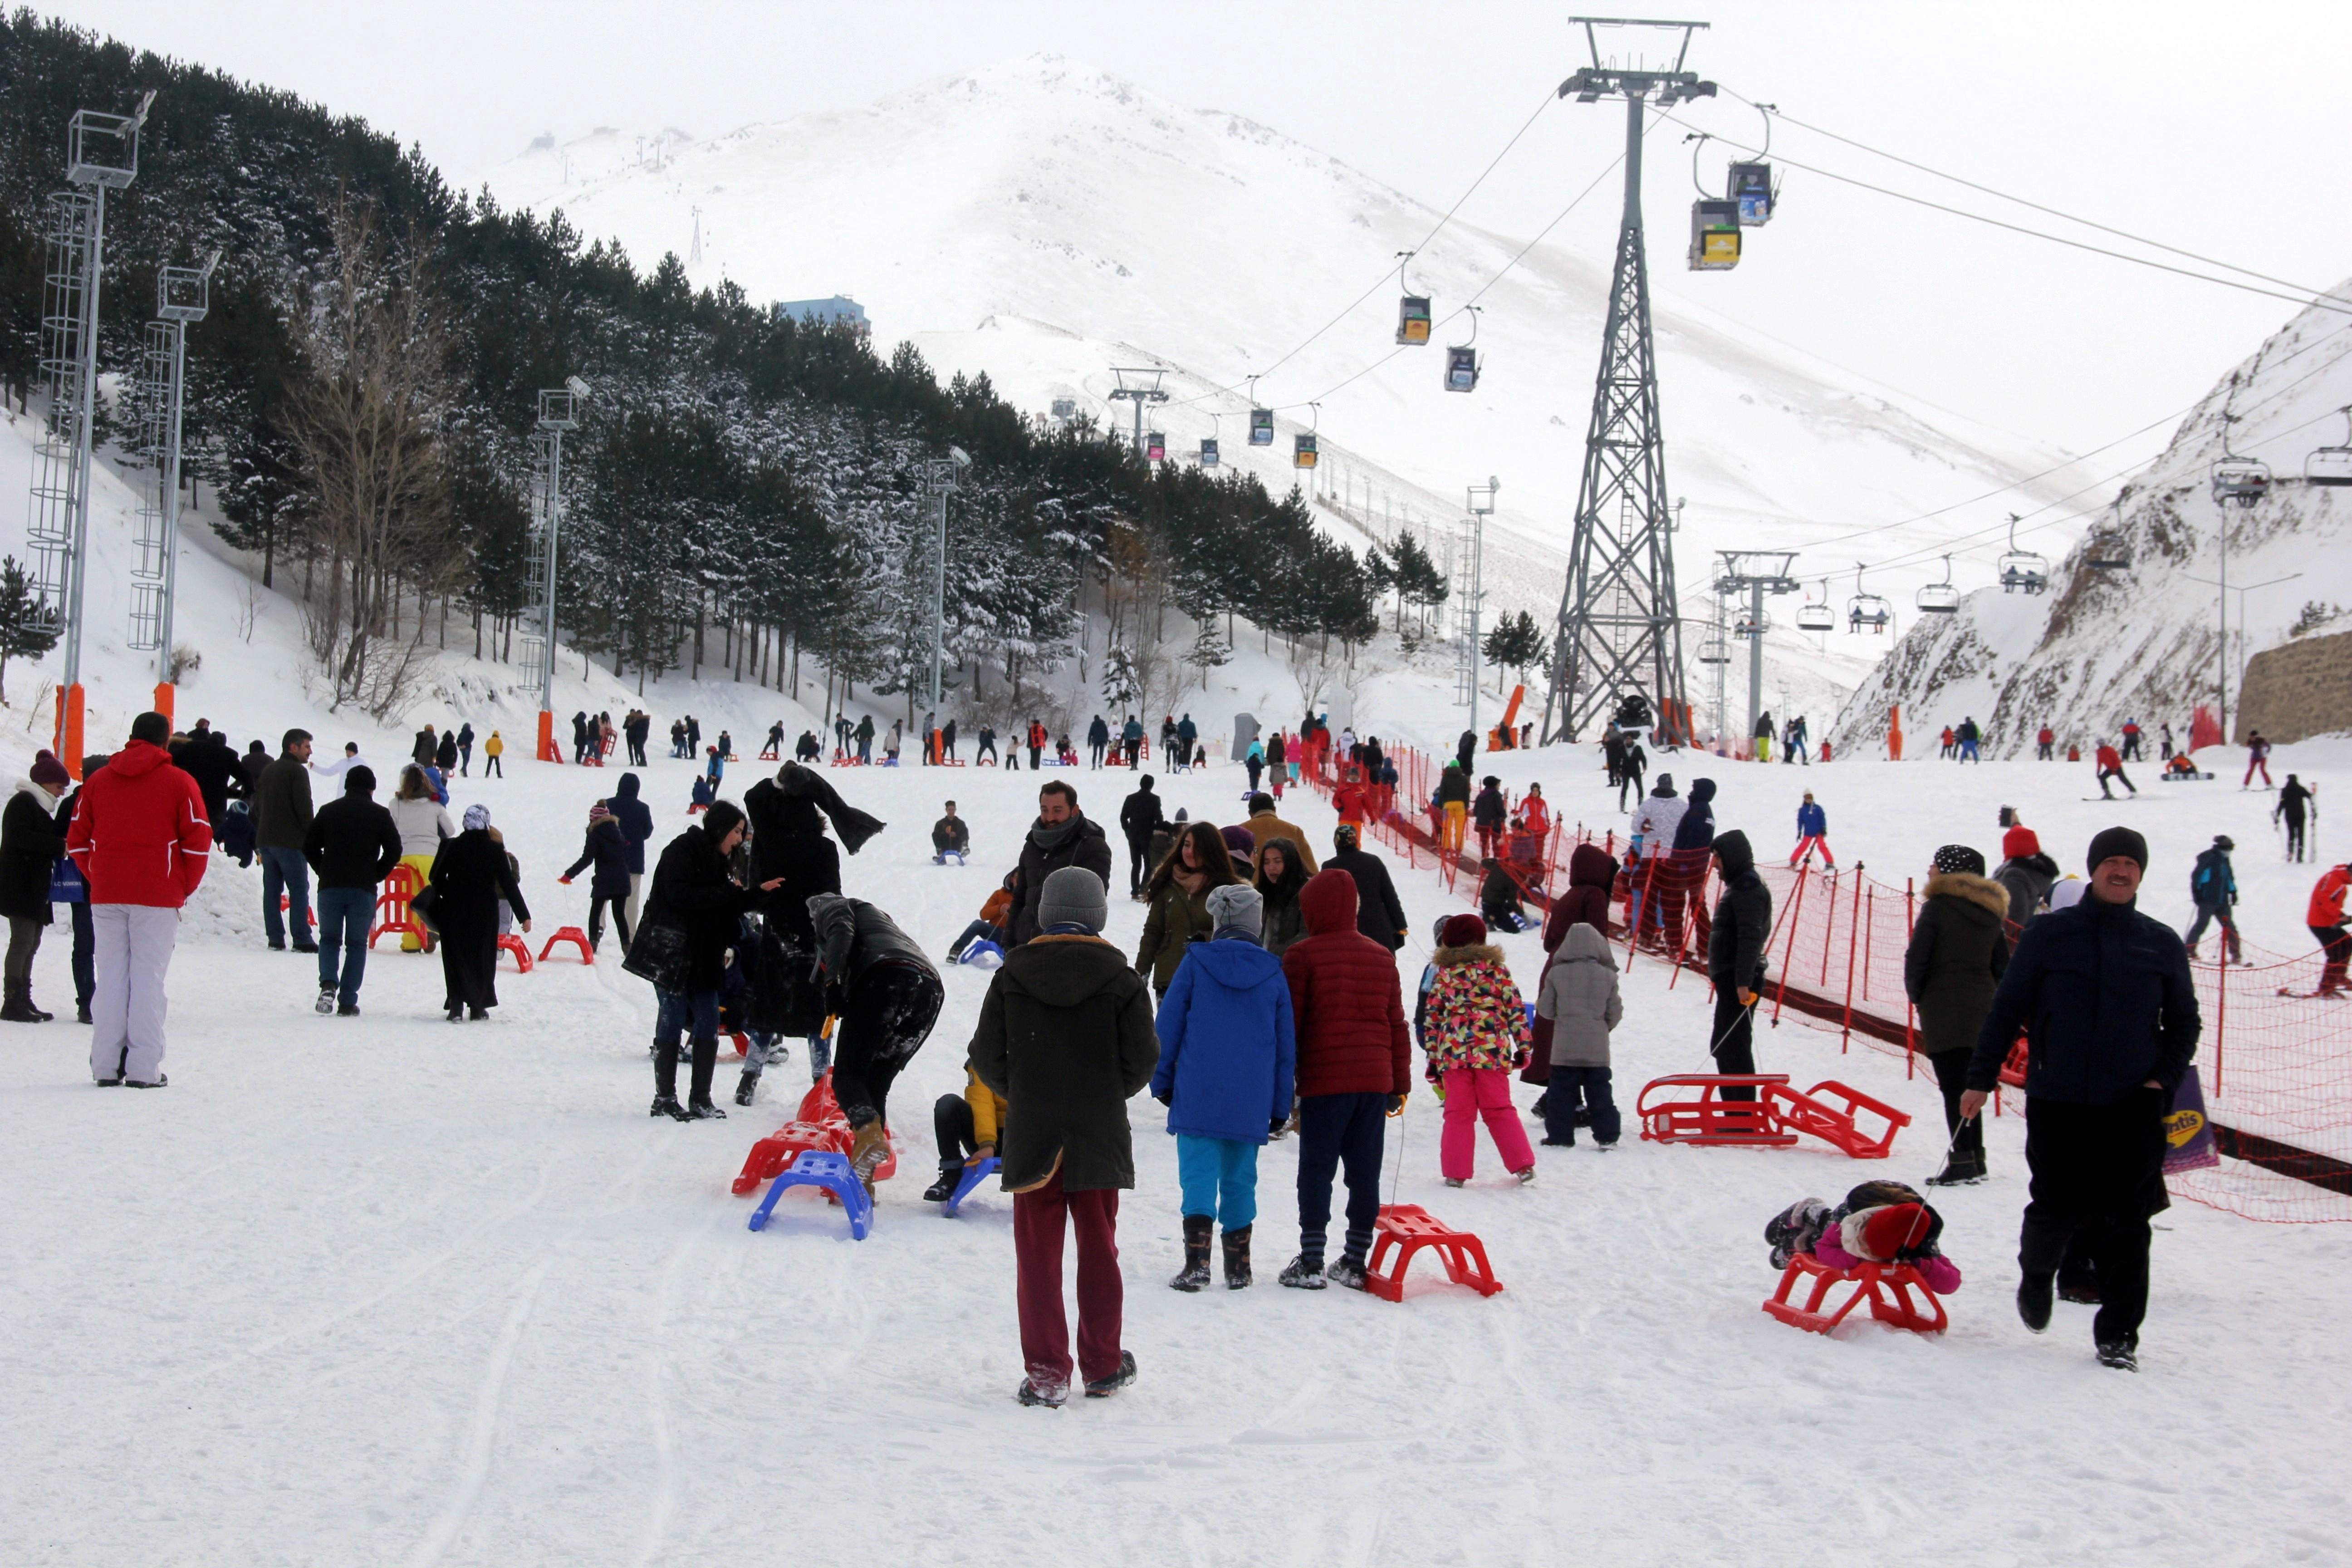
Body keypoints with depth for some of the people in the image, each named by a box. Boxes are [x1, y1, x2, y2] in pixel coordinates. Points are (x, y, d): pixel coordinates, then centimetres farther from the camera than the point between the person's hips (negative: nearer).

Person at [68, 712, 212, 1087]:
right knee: (148, 979, -3)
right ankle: (144, 1068, -6)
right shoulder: (179, 783, -1)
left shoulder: (97, 780, 10)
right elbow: (198, 842, -5)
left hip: (105, 897, 3)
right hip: (157, 899, -3)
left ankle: (106, 1065, 4)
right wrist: (184, 888, 7)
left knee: (109, 978, 6)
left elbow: (77, 841, 10)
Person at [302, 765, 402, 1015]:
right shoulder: (379, 814, 2)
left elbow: (309, 847, 7)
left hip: (330, 888, 1)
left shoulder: (328, 811, 7)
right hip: (364, 890, -1)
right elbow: (394, 852, -1)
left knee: (329, 939, 15)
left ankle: (328, 983, -12)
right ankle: (348, 1002, 3)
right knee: (357, 945, 9)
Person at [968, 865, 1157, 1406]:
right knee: (1098, 1251, 12)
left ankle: (1045, 1373, -1)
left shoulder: (1012, 976, -2)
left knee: (1037, 1255, 4)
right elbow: (1143, 1060, -3)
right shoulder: (1121, 980, -5)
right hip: (1100, 1136, 0)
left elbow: (986, 1057, 0)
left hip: (1031, 1136, 0)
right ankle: (1103, 1367, 20)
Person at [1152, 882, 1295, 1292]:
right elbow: (1287, 1046, 9)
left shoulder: (1196, 963, -1)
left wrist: (1162, 1082, 11)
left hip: (1198, 1098, -2)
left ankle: (1197, 1262, -16)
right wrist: (1280, 1107, 16)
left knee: (1199, 1174, -3)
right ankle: (1238, 1267, 13)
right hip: (1250, 1103, 2)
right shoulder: (1273, 973, 6)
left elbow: (1167, 1027, 1)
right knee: (1240, 1179, 11)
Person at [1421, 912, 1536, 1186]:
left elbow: (1432, 1018, 5)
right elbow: (1515, 1009, 3)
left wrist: (1432, 1057, 10)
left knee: (1458, 1113, 6)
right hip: (1492, 1051, 1)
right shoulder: (1496, 968, 5)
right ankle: (1523, 1165, 8)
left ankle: (1456, 1172, 3)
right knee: (1499, 1110, 11)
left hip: (1453, 1052, -1)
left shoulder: (1444, 972, 5)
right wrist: (1524, 1046, 8)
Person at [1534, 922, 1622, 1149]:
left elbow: (1546, 1010, 0)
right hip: (1598, 1049, 1)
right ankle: (1607, 1136, 8)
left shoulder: (1557, 974, -6)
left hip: (1565, 1047, -1)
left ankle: (1560, 1136, 4)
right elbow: (1615, 1013, 4)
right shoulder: (1607, 976, -3)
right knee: (1600, 1093, 8)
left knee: (1561, 1093, 6)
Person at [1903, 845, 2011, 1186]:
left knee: (1954, 1087, -7)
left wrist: (1916, 995, 3)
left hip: (1944, 1011, -7)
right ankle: (1975, 1158, 18)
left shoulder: (1938, 907, -10)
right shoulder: (1991, 911, 10)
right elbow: (2002, 965, 12)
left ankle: (1963, 1161, -13)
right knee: (1969, 1085, 16)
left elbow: (1917, 958, -12)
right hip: (1982, 1011, 7)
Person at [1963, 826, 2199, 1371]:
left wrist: (2164, 1080, 0)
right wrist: (1981, 1079, 2)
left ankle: (2119, 1335, 6)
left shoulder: (2162, 945, 7)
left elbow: (2185, 1024, 15)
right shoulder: (2049, 935, 2)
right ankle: (2037, 1273, 34)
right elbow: (2007, 1010, 5)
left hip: (2133, 1106, 1)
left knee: (2126, 1223, -2)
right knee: (2058, 1209, 1)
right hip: (2058, 1103, -1)